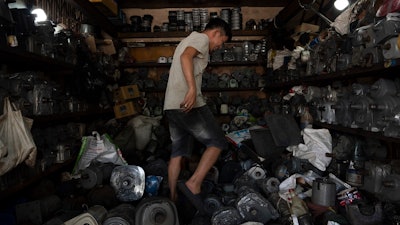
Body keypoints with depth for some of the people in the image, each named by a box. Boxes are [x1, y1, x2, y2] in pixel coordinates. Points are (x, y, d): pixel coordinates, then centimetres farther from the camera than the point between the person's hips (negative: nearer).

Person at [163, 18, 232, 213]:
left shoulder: (188, 40, 29)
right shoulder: (202, 38, -1)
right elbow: (186, 57, -21)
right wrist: (192, 89, -34)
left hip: (171, 105, 10)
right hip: (188, 104, -10)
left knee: (178, 152, 13)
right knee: (217, 142, -1)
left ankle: (173, 197, 17)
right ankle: (194, 184, -11)